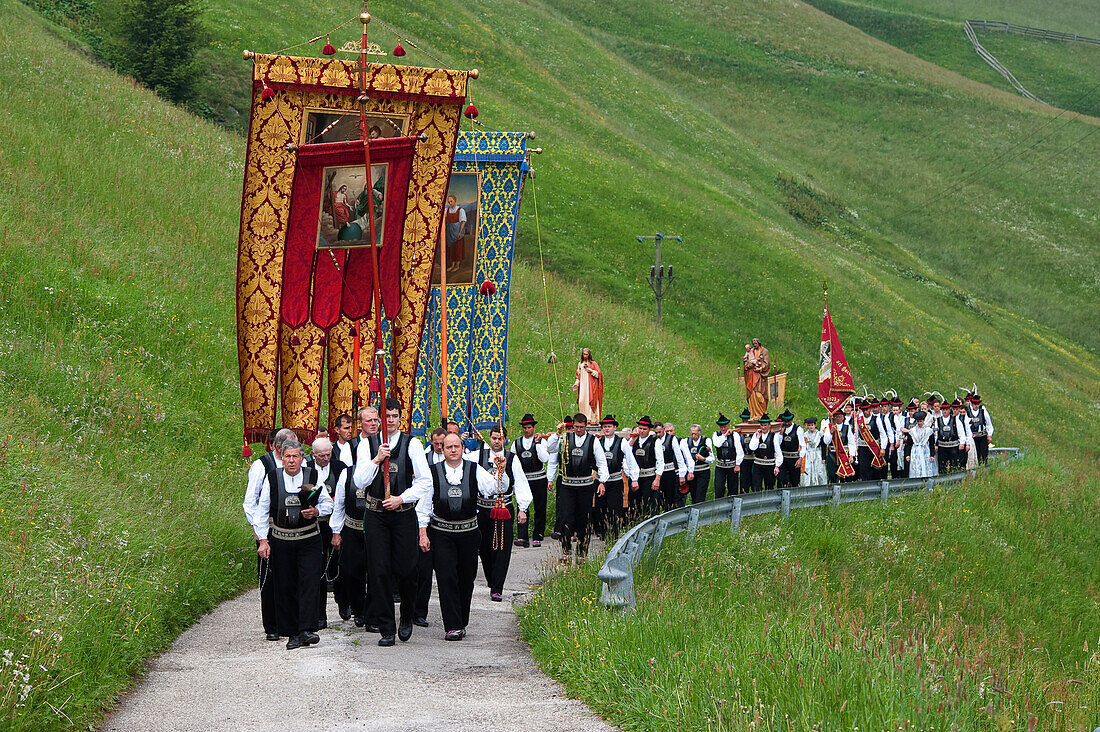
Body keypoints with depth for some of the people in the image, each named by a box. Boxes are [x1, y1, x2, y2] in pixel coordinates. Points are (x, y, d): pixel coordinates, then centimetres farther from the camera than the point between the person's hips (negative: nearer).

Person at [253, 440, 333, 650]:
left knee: (309, 583, -12)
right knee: (285, 587, 1)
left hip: (308, 540, -1)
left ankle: (307, 630, -15)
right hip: (281, 541, 1)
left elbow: (328, 503, 10)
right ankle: (292, 634, 9)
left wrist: (316, 511, -12)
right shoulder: (271, 480, 3)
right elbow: (262, 511, 6)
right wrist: (263, 540, -1)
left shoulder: (313, 477, 3)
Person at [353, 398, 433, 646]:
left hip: (404, 513, -1)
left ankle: (407, 618, 25)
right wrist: (376, 459, -13)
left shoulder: (412, 444, 2)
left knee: (405, 569, -2)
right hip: (375, 515, 1)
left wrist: (401, 498, -11)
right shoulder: (368, 444, 5)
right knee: (379, 571, -2)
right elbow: (360, 482, -1)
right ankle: (386, 629, 4)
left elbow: (424, 481, 0)